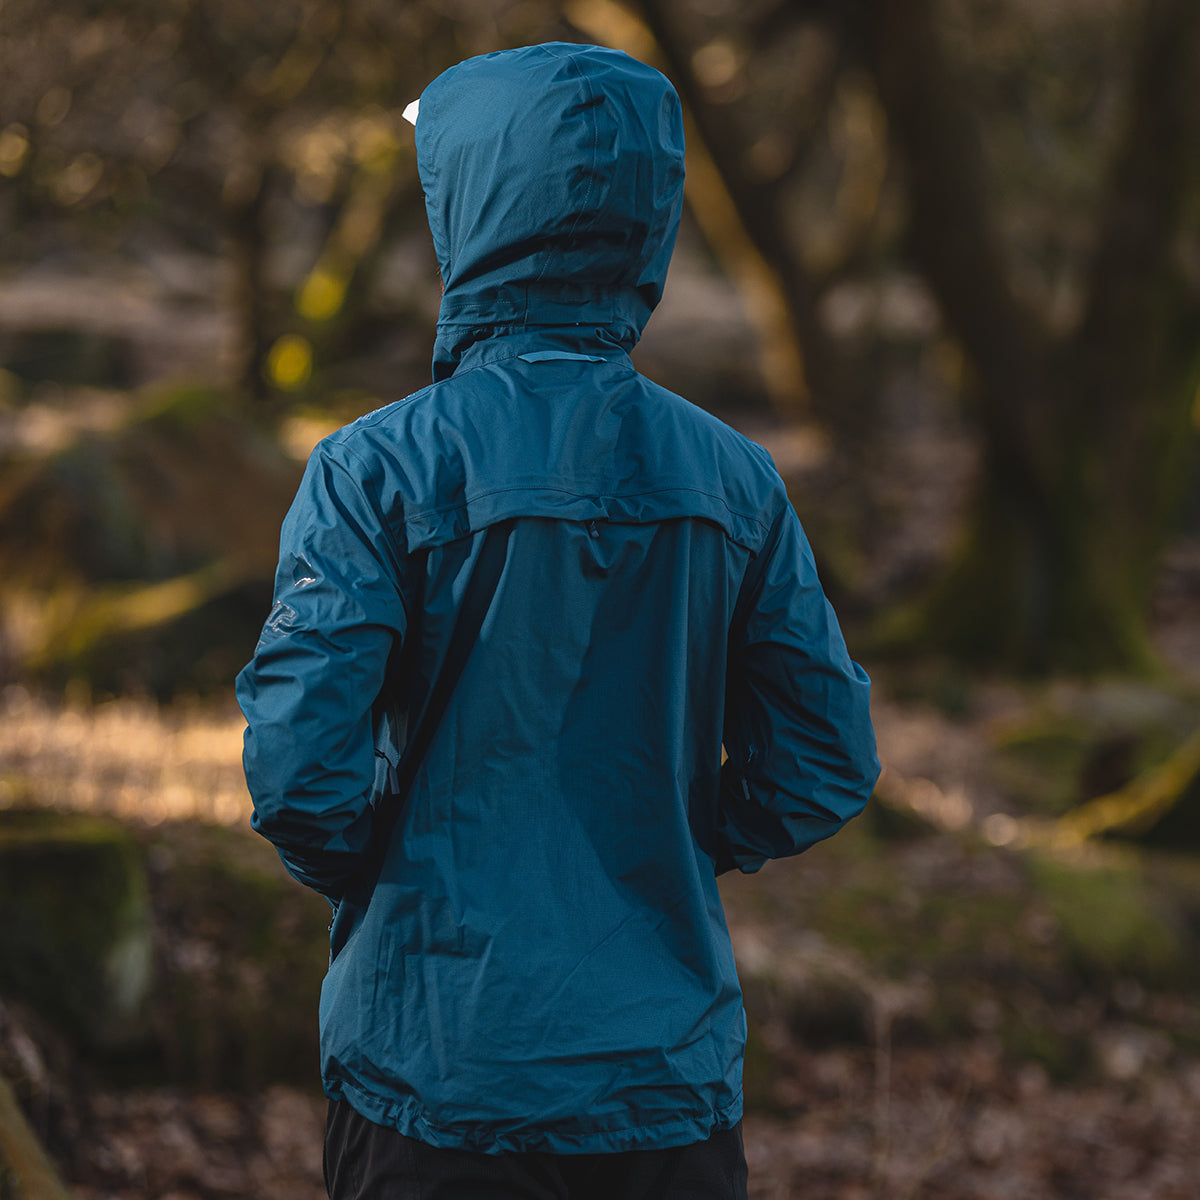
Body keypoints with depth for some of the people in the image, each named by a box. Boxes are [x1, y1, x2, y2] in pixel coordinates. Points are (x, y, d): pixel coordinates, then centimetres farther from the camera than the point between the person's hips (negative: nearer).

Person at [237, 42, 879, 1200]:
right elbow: (823, 767, 3)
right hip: (672, 1080, 3)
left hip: (441, 1073, -3)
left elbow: (297, 766, -17)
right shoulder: (730, 478, 1)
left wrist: (366, 880, 3)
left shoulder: (382, 469, -10)